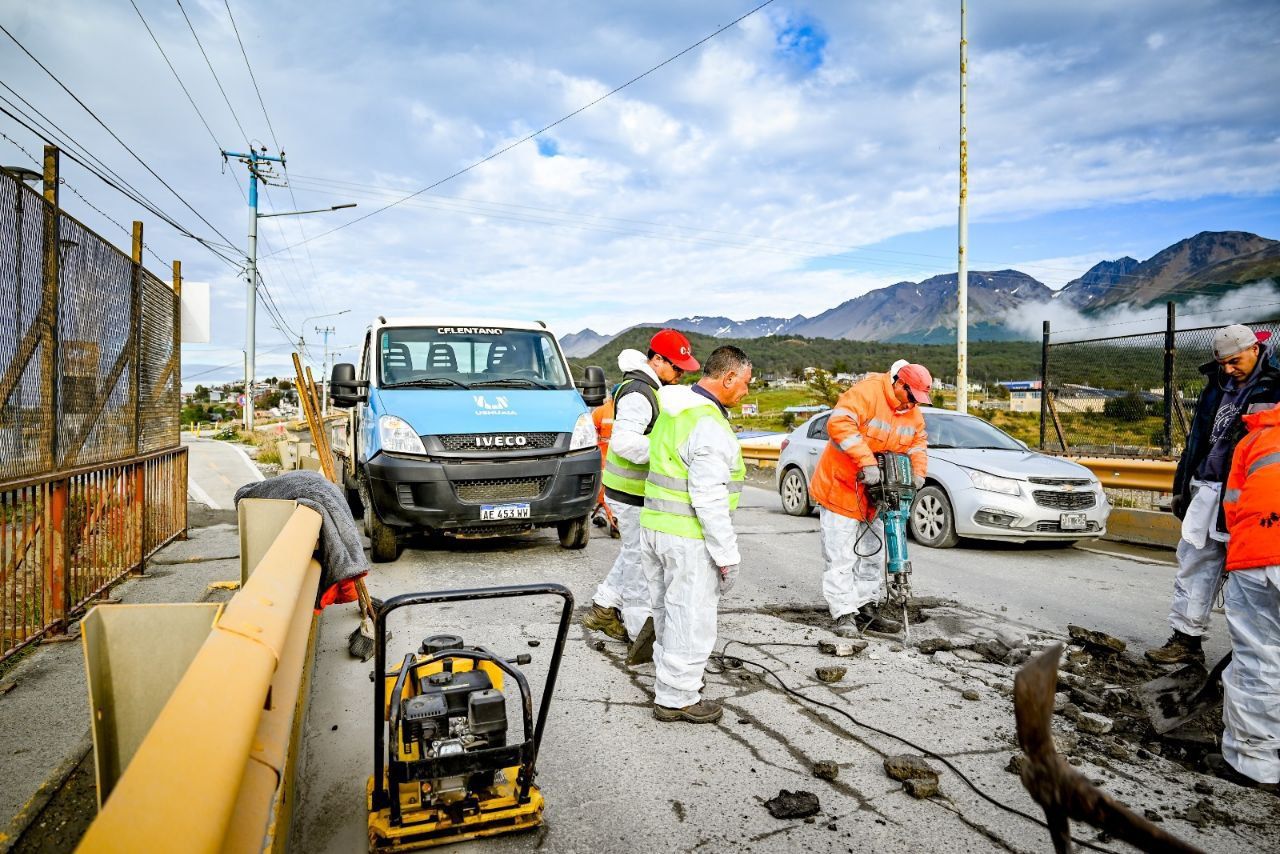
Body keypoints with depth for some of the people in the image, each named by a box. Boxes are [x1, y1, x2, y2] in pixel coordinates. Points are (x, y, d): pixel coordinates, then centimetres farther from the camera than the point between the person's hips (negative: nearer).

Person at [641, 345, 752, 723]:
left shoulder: (673, 411, 10)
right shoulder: (709, 425, -21)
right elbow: (709, 499, -24)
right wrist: (727, 555, -18)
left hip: (655, 526, 10)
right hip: (689, 538, -10)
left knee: (668, 611, 22)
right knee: (692, 619, 4)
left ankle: (668, 679, 38)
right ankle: (676, 698, 15)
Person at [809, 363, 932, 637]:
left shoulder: (913, 414, 5)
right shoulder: (866, 392, -21)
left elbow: (918, 442, 17)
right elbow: (839, 423, -34)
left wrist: (918, 472, -3)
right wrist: (867, 461, -37)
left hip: (875, 491, 8)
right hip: (841, 488, -8)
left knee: (872, 554, 16)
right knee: (841, 557, -6)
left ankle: (867, 609, 27)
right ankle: (844, 614, 1)